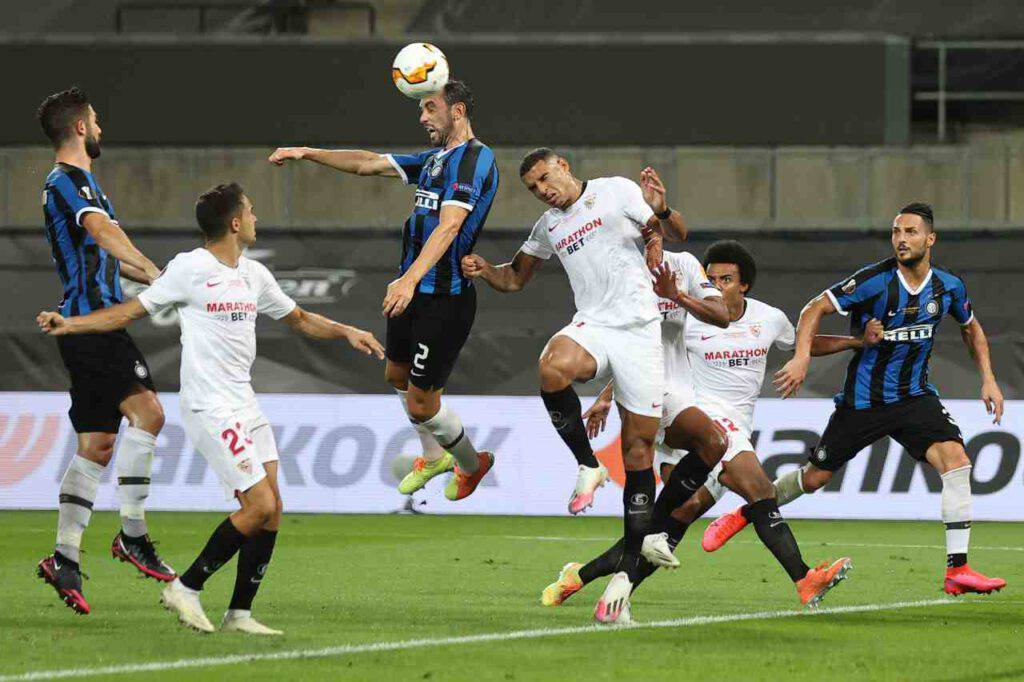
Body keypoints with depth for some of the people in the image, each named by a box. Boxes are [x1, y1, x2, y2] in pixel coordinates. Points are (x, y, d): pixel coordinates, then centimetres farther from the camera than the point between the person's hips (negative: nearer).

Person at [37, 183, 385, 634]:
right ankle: (186, 588, -3)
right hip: (210, 408, -8)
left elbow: (299, 319, 27)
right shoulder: (189, 269, -8)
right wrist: (68, 325, -10)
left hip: (245, 405, 8)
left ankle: (239, 613, 6)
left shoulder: (255, 275, 13)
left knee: (272, 510, 1)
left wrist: (346, 333, 14)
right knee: (260, 505, -14)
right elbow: (132, 311, -3)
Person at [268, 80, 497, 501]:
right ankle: (433, 457, 46)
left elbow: (449, 225, -27)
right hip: (413, 291, 10)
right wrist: (307, 153, 15)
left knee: (421, 404, -3)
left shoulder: (475, 158, -16)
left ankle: (471, 465, 23)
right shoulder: (433, 159, 14)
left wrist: (410, 279, -36)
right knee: (397, 374, 26)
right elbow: (369, 164, 21)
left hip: (445, 298, -10)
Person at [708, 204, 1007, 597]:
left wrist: (988, 379, 9)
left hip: (915, 397, 2)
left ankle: (957, 570, -20)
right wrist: (802, 357, -26)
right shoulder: (874, 281, -17)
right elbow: (816, 309, -12)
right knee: (815, 477, 7)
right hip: (862, 399, -2)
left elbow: (971, 328, 18)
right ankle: (744, 514, 35)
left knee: (955, 459, -22)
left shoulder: (949, 287, -3)